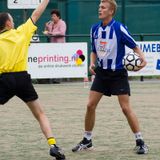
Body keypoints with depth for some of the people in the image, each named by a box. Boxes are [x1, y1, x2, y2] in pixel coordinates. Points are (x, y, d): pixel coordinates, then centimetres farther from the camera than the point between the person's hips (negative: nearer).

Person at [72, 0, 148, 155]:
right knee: (90, 105, 1)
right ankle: (87, 140, 15)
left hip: (118, 73, -5)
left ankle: (140, 142, 3)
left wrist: (142, 58, -29)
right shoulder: (95, 29, 2)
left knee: (126, 108, -7)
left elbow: (134, 46, -11)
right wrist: (92, 63, -3)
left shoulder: (119, 28, -15)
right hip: (101, 72, 5)